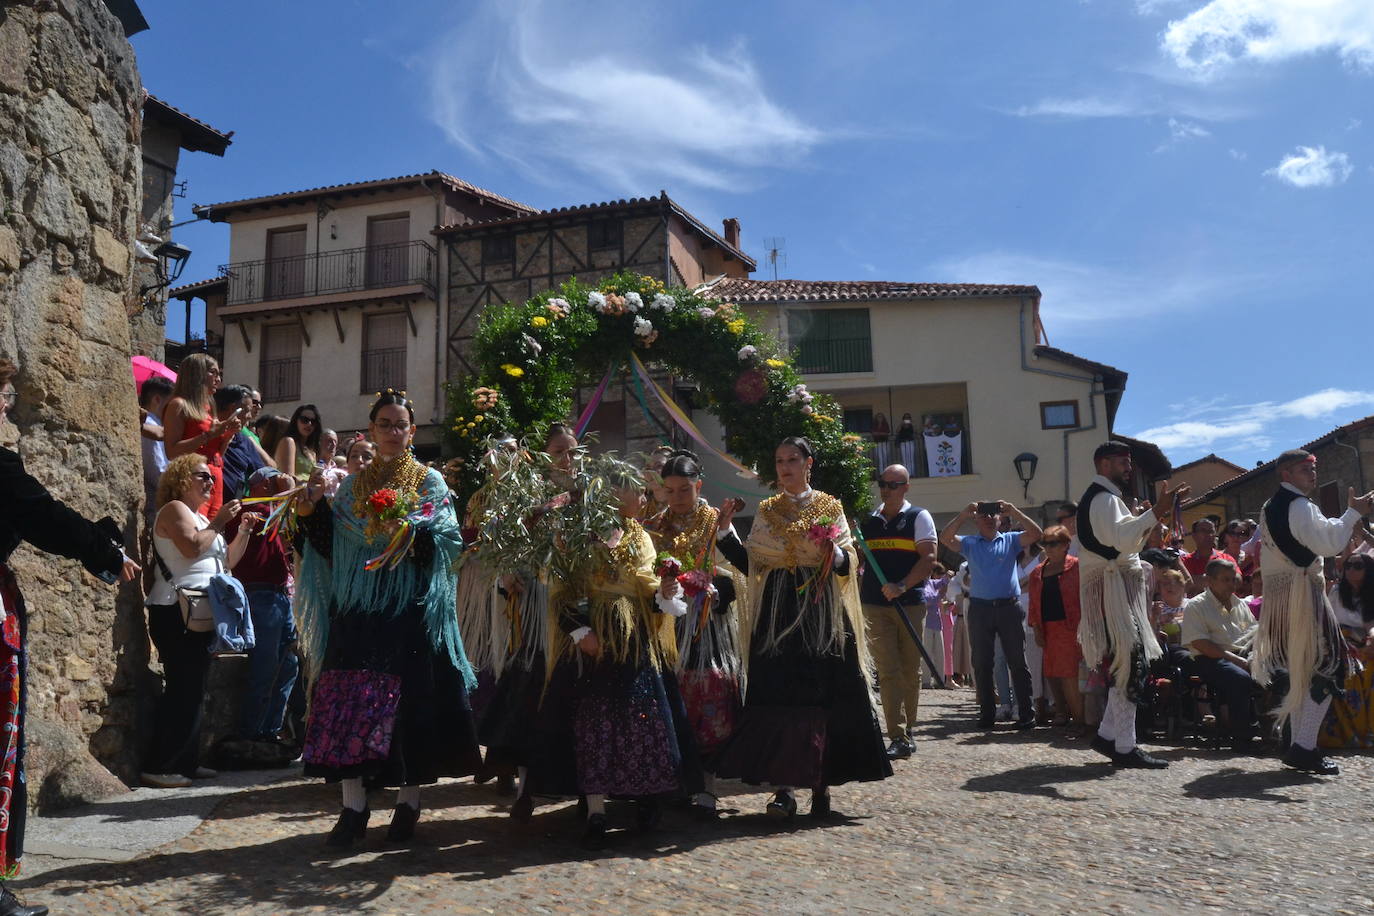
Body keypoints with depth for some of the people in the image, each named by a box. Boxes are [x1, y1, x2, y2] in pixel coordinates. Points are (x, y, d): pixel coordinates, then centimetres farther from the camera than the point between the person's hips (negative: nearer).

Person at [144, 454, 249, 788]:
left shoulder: (201, 517, 22)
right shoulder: (175, 509, -6)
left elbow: (227, 560, 20)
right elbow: (192, 547, -22)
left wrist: (244, 530, 9)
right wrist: (219, 522, -12)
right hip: (176, 613, -10)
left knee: (193, 689, 10)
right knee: (182, 689, -13)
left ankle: (187, 761, 15)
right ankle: (159, 766, -11)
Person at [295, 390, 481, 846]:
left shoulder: (430, 482, 7)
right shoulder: (351, 486, 16)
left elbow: (447, 541, -4)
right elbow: (332, 548, 11)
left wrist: (413, 535, -21)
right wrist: (312, 512, -3)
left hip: (410, 610, -3)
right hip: (356, 610, 3)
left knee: (408, 701, -3)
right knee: (348, 700, -4)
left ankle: (408, 801, 10)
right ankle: (353, 806, 4)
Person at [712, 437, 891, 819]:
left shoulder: (830, 507, 6)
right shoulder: (767, 510, 12)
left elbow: (849, 565, 3)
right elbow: (750, 564, 7)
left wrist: (835, 554, -17)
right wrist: (726, 531, -2)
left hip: (821, 611, -1)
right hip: (777, 612, 2)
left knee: (823, 694, -2)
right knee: (777, 696, -5)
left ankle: (821, 784, 9)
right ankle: (784, 786, 0)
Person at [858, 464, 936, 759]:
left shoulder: (918, 517, 3)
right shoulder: (867, 521, 13)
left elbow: (929, 558, -8)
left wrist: (901, 586, -19)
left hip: (911, 604, -2)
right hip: (875, 606, 2)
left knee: (910, 671, 7)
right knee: (888, 671, -6)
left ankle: (907, 729, 23)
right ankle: (898, 738, -7)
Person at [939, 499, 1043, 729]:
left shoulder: (1011, 540, 10)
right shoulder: (969, 543, 9)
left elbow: (1035, 534, -5)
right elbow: (945, 538, -8)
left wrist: (1013, 511, -11)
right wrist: (963, 514, -13)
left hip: (1009, 607, -1)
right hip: (980, 608, 1)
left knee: (1017, 662, 1)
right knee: (981, 663, 6)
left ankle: (1026, 713, 5)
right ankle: (987, 712, 14)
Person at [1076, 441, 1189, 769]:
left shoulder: (1106, 497, 23)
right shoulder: (1103, 498, -11)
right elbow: (1122, 539, -27)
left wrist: (1156, 517, 20)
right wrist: (1157, 512, -30)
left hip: (1121, 588, 11)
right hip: (1113, 589, -11)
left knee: (1129, 665, 11)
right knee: (1128, 665, -11)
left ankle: (1107, 734, 15)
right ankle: (1125, 747, -8)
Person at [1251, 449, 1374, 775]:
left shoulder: (1270, 508, 17)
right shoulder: (1300, 506, -13)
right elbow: (1329, 543, -22)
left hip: (1276, 594, 10)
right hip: (1302, 593, -10)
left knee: (1298, 670, 14)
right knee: (1323, 668, -6)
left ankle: (1299, 743, 17)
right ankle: (1304, 748, -10)